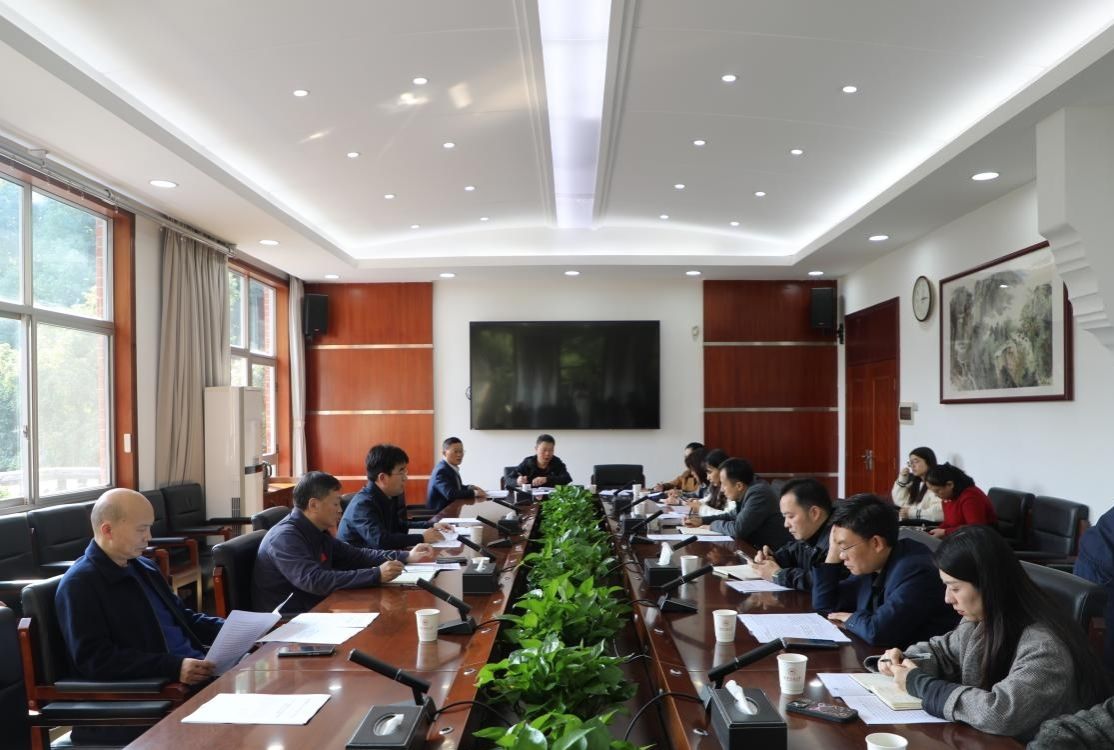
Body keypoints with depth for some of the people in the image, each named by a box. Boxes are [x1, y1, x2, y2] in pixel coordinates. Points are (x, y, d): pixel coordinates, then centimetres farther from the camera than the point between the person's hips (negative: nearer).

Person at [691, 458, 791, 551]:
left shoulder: (758, 494, -22)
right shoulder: (746, 493, 5)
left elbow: (738, 530, -24)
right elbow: (734, 516, 23)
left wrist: (714, 524, -6)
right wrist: (702, 521, 14)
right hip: (756, 548, 8)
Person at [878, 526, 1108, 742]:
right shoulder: (980, 620, -2)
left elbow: (999, 715, -34)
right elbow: (942, 650, 16)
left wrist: (918, 684, -24)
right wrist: (907, 661, -4)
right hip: (984, 739, 6)